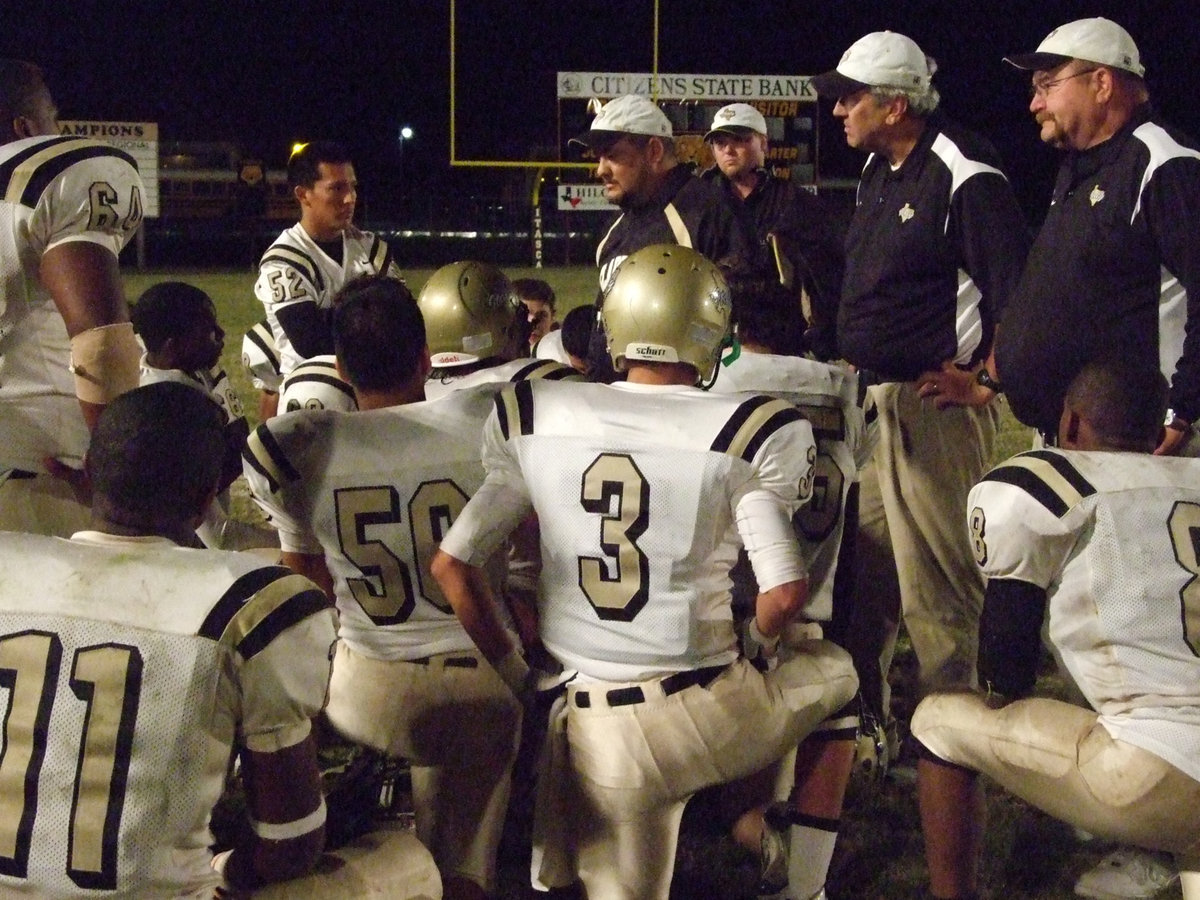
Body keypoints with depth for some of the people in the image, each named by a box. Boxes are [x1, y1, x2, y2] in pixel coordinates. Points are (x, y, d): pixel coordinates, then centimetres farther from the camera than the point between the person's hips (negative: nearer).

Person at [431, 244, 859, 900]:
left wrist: (515, 675, 14)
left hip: (593, 728, 4)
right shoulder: (751, 433, -9)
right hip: (708, 714, -4)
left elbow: (451, 566, 1)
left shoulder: (530, 418, 1)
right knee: (834, 669, 26)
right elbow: (785, 594, -13)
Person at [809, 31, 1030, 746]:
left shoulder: (964, 176, -14)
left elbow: (1017, 288, -15)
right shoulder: (878, 172, 15)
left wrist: (982, 373, -16)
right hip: (869, 397, 10)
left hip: (935, 404, -10)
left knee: (938, 583, -3)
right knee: (859, 568, 17)